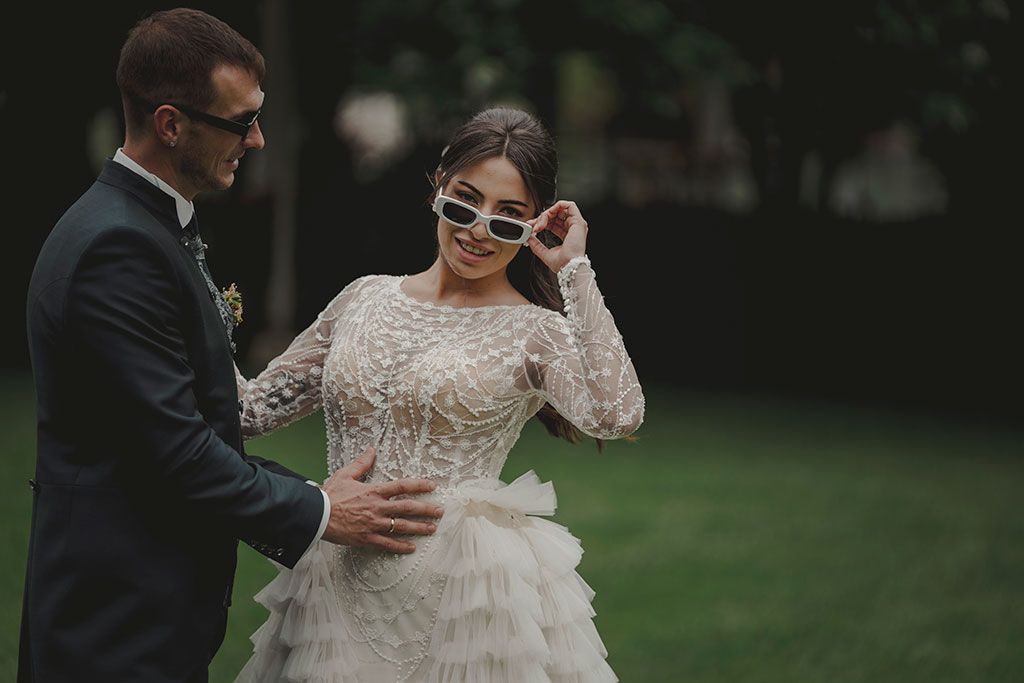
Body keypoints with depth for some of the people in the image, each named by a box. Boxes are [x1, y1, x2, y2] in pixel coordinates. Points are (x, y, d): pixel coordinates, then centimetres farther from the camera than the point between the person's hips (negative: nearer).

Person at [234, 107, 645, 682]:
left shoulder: (536, 332, -5)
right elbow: (255, 407, 13)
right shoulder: (367, 298, 8)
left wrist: (575, 271, -17)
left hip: (472, 601, -4)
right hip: (345, 593, 4)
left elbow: (619, 415, -25)